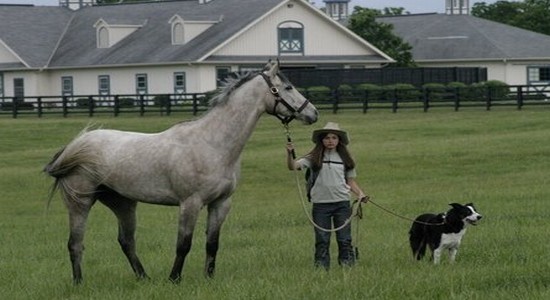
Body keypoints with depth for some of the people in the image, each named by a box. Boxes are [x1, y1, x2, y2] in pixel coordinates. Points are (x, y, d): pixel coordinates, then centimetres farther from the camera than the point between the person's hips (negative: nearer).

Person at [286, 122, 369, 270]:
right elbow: (293, 166, -8)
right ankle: (321, 267, 9)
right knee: (322, 240, 4)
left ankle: (348, 266, 7)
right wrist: (290, 154, -27)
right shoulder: (314, 158, 1)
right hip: (320, 203, -1)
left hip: (342, 203, 1)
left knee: (344, 239, 3)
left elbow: (351, 181, 12)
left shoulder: (345, 159, 8)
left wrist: (361, 194, -4)